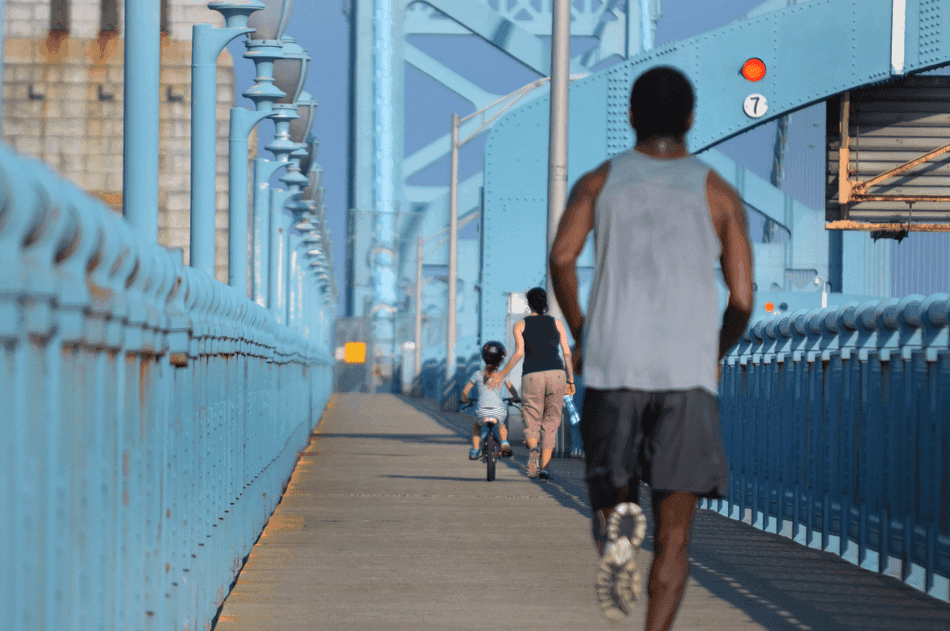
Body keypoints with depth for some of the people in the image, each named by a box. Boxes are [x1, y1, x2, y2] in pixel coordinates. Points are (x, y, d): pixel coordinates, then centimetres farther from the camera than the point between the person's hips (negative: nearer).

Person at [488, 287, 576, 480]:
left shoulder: (520, 326, 9)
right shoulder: (556, 323, 13)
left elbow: (519, 352, -4)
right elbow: (567, 352, 7)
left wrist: (502, 374, 5)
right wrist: (571, 380, 12)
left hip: (532, 376, -1)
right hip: (556, 374, 1)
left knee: (531, 423, 7)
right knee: (551, 424, 10)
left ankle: (533, 449, -26)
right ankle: (544, 467, 0)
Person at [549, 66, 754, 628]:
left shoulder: (599, 182, 12)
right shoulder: (719, 194, 9)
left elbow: (562, 256, -5)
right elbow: (743, 300, 3)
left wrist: (578, 332, 10)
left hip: (612, 367, 1)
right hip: (688, 372, -1)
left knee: (612, 490, 20)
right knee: (674, 534, 1)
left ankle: (617, 521, -16)